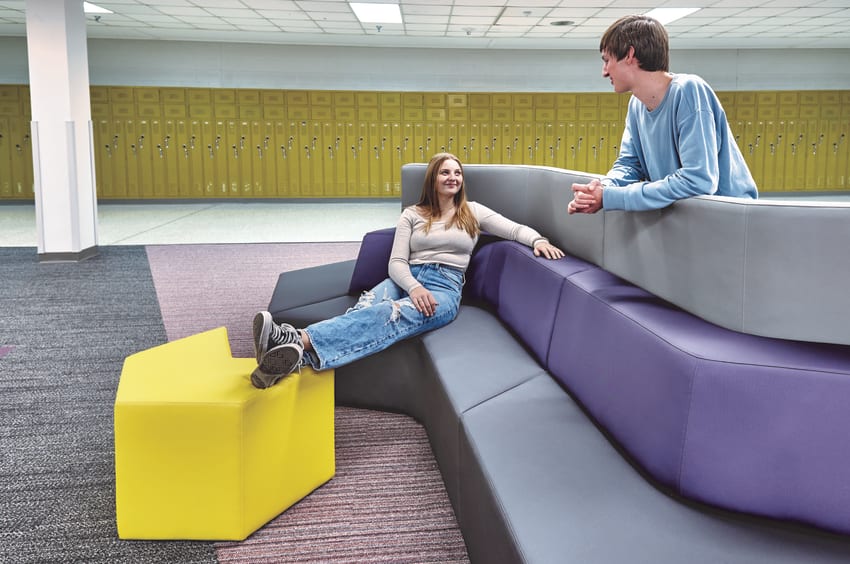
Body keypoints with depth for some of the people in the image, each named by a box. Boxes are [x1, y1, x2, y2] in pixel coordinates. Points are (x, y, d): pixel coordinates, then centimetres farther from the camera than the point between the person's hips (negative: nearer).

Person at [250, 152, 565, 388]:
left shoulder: (473, 212, 19)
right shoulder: (412, 215, 18)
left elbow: (514, 229, 12)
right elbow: (396, 262, 8)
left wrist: (538, 239, -14)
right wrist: (414, 287, -15)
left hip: (445, 287, -2)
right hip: (407, 280, 2)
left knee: (394, 315, -38)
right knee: (368, 307, -36)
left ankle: (301, 341, -63)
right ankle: (295, 356, -63)